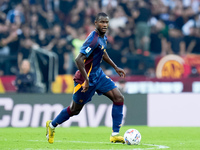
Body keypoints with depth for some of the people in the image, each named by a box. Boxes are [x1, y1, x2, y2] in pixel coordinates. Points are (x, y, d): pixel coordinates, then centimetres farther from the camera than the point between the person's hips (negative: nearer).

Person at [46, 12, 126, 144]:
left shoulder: (103, 37, 3)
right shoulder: (94, 39, -26)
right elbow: (79, 59, -32)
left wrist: (116, 67, 24)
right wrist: (86, 80, -31)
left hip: (98, 75, 8)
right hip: (87, 78, -8)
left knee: (119, 98, -7)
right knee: (75, 109, 8)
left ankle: (115, 134, -4)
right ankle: (52, 125, 34)